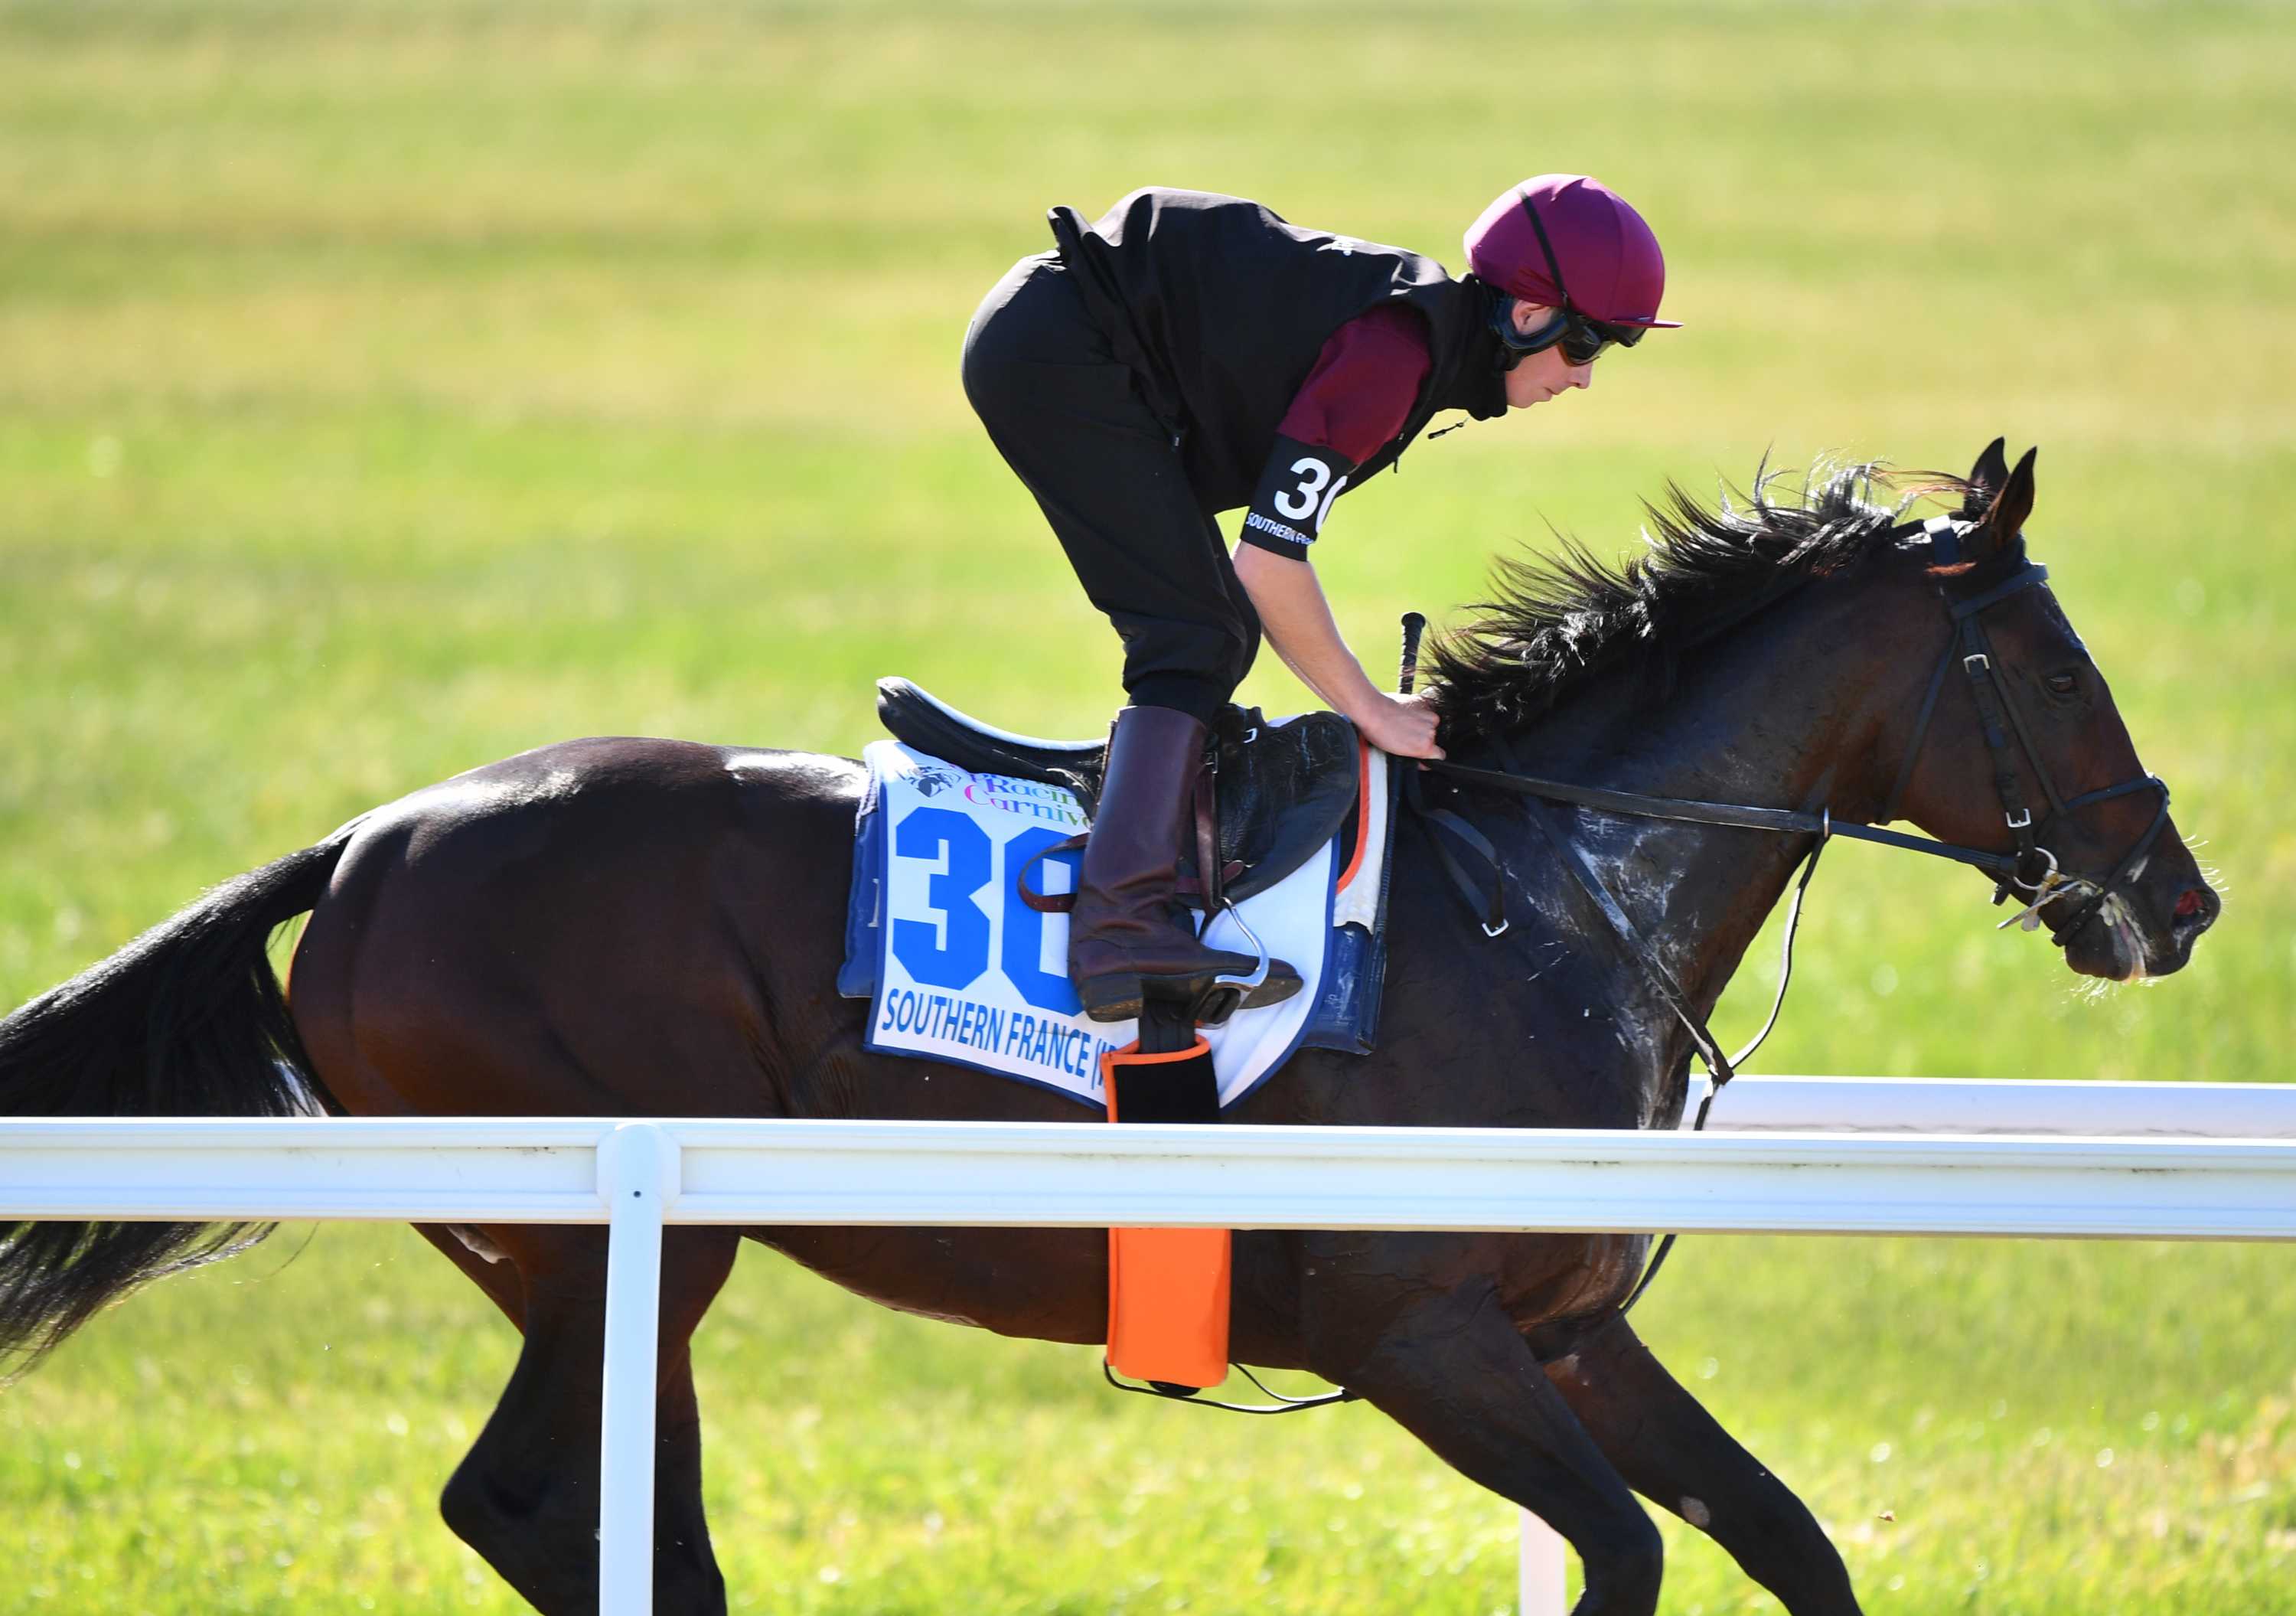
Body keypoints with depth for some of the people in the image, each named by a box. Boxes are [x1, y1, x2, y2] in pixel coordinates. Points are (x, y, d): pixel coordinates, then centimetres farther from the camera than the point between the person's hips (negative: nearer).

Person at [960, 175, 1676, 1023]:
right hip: (1055, 355, -10)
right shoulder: (1393, 353, -20)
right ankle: (1122, 921, -25)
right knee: (1199, 633, -14)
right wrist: (1374, 712, -9)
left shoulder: (1418, 321, 10)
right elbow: (1269, 564, -20)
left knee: (1211, 630, 14)